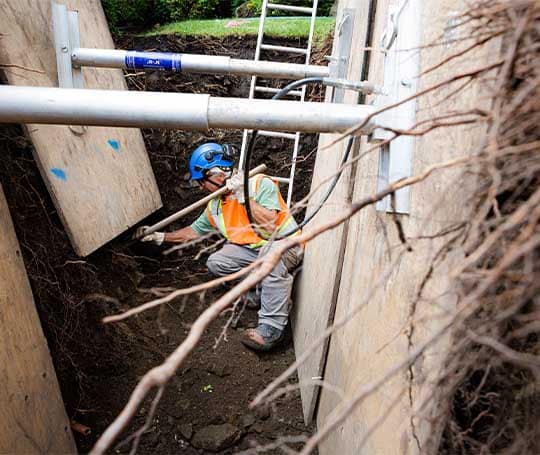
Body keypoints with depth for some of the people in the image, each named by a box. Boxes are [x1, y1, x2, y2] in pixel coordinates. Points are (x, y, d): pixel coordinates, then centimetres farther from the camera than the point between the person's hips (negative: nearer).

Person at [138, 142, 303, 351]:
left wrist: (244, 196, -29)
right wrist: (162, 237, 14)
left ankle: (272, 327, -31)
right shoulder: (215, 206, 4)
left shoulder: (260, 184, -18)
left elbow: (270, 228, -31)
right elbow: (194, 231, 19)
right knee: (215, 263, -10)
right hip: (253, 249, 7)